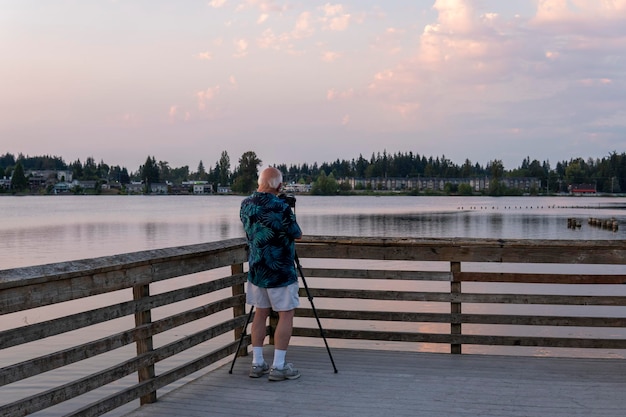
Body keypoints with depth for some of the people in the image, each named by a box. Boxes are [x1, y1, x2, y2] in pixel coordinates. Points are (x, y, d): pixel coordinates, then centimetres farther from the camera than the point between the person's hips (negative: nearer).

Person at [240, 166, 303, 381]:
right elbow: (297, 234, -7)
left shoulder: (246, 204, 0)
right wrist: (290, 219, 13)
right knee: (286, 315, 3)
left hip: (256, 269, 7)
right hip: (280, 271, -7)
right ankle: (278, 366, 2)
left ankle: (257, 363, 16)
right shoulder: (280, 208, -21)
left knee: (260, 313, 14)